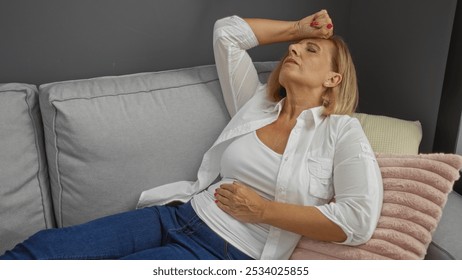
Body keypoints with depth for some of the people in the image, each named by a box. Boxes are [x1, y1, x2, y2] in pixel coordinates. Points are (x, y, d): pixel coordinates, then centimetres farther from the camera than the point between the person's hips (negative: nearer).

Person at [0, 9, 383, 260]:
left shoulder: (342, 132, -1)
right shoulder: (257, 103, 13)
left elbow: (359, 220, -13)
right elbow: (226, 31, 17)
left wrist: (262, 209, -11)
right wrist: (297, 28, 20)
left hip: (229, 252, -5)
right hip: (181, 216, 6)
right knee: (40, 248, -13)